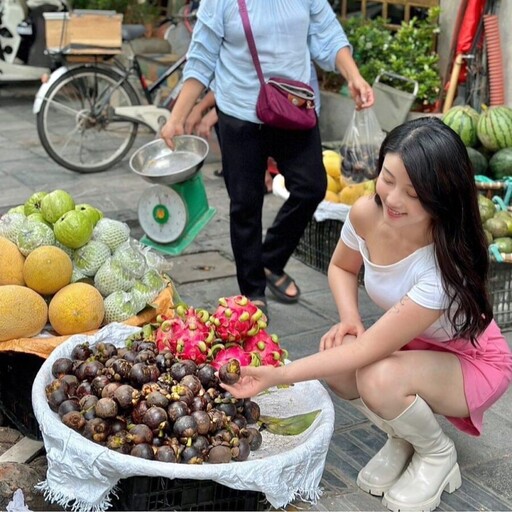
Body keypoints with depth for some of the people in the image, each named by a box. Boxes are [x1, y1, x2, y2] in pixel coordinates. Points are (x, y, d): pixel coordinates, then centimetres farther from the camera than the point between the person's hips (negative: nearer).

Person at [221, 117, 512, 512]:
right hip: (410, 344, 6)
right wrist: (349, 319, -14)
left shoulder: (446, 262, -37)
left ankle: (438, 454, -2)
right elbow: (341, 267, 5)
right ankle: (402, 439, 5)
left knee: (380, 379, -35)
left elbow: (368, 350, -35)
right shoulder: (367, 215, -19)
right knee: (335, 364, -24)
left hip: (472, 360, -5)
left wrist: (278, 375, -35)